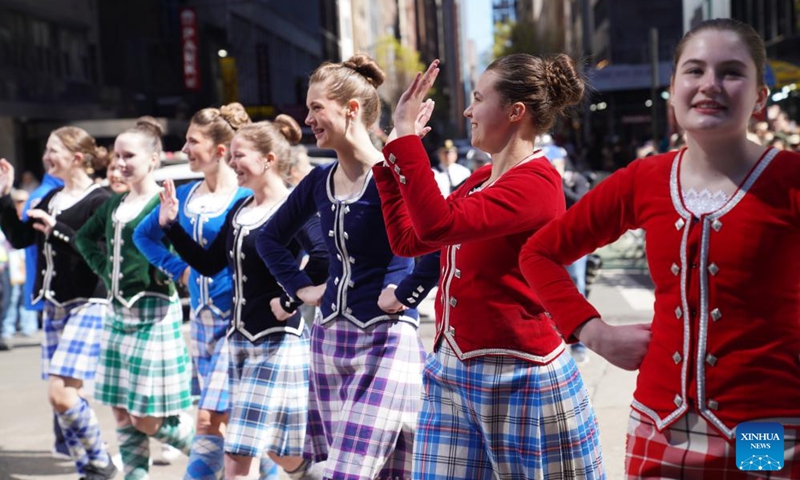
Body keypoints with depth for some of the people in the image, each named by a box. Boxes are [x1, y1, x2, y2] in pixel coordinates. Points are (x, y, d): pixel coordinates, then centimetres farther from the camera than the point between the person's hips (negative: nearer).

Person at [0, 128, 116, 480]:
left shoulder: (99, 201, -11)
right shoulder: (52, 199, 13)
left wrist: (58, 232, -22)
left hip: (88, 305, -8)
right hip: (55, 306, 8)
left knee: (61, 392, -16)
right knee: (59, 396, 8)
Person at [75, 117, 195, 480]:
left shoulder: (164, 202, -11)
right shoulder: (116, 203, 12)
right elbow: (85, 237, 27)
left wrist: (161, 276, -19)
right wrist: (104, 268, 15)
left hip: (153, 312, -8)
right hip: (118, 311, 8)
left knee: (147, 419, -5)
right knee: (122, 412, 9)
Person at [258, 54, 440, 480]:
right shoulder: (319, 181, 8)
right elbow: (271, 238, 25)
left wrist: (405, 294, -21)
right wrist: (300, 288, 13)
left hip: (384, 338, -8)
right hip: (329, 336, 8)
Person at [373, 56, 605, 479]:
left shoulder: (536, 181, -16)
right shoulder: (479, 180, 11)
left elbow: (437, 225, -28)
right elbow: (407, 241, 17)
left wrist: (406, 135, -23)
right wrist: (391, 154, 16)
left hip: (520, 377, -8)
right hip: (449, 372, 8)